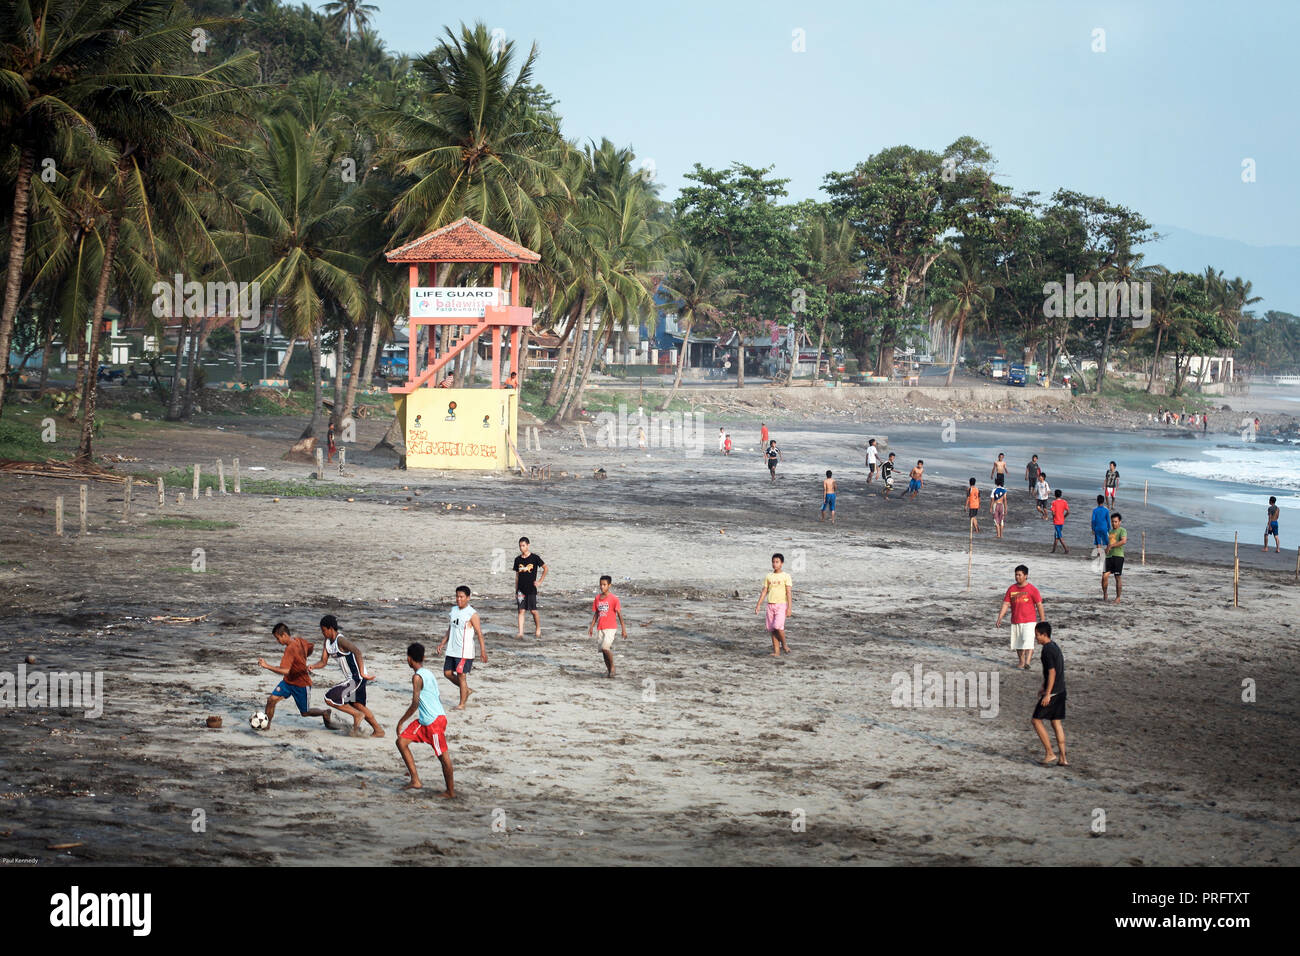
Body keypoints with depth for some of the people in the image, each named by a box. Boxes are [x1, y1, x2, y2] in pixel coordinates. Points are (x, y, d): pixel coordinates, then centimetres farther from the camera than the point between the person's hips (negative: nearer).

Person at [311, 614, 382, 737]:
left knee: (330, 698, -12)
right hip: (351, 678, 10)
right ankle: (378, 731, 30)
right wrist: (312, 666, -12)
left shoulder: (340, 640, -21)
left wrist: (362, 673, -39)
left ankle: (357, 715, 2)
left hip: (357, 678, -10)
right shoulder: (328, 641, 7)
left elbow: (357, 651, -36)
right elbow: (323, 661, 10)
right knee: (357, 704, 21)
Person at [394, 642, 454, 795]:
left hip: (434, 721, -9)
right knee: (401, 742, 8)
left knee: (442, 755, 1)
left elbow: (415, 704, -20)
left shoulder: (417, 677, -16)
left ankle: (451, 791, 10)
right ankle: (415, 780, 7)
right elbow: (438, 698, 17)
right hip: (424, 720, 9)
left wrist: (401, 721, -12)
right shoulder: (429, 673, 11)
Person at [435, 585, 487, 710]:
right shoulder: (453, 611, 10)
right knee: (447, 673, 10)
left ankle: (462, 704, 4)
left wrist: (483, 652, -13)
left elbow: (479, 634, -10)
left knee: (461, 676, -5)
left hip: (464, 651, -7)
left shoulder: (472, 614, -10)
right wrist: (442, 644, 12)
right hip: (451, 650, 7)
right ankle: (466, 690, 28)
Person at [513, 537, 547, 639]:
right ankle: (520, 633, -7)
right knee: (521, 611, -3)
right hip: (521, 590, 3)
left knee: (534, 610, 1)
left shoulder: (535, 558, -3)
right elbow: (517, 576, 14)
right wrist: (516, 591, 12)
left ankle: (538, 630, 20)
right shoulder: (518, 560, 8)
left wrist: (540, 581, -2)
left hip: (531, 589, -3)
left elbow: (546, 568, 4)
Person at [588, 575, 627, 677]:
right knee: (603, 650, 7)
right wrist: (592, 627, 11)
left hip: (610, 628, -6)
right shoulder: (597, 598, 8)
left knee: (605, 648, -20)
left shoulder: (613, 599, -8)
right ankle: (608, 670, 20)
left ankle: (612, 667, -3)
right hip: (601, 628, 6)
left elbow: (619, 615, -7)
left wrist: (624, 629, -8)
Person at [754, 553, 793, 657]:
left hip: (781, 605, -5)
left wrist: (789, 608, -13)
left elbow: (789, 593, -6)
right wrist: (758, 605, 6)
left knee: (778, 626, -19)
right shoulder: (768, 577, 12)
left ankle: (784, 644, 4)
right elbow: (764, 591, 13)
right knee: (772, 629, 2)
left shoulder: (786, 576, -2)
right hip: (770, 605, 5)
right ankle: (776, 651, 6)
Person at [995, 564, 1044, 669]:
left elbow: (1039, 605, -1)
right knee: (1018, 644, 8)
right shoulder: (1011, 589, 6)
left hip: (1029, 621, -4)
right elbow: (1005, 604, 5)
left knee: (1027, 642, -18)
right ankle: (1021, 663, 22)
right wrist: (999, 619, -3)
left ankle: (1027, 662, -24)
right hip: (1015, 621, 4)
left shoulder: (1032, 589, -5)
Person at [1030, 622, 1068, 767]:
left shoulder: (1047, 650, -17)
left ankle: (1050, 754, 1)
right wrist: (1044, 687, 28)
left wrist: (1047, 694, -20)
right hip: (1060, 691, 9)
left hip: (1052, 692, -9)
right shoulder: (1055, 646, 12)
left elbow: (1052, 672, -21)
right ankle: (1063, 759, 10)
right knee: (1056, 722, 11)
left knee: (1036, 720, 2)